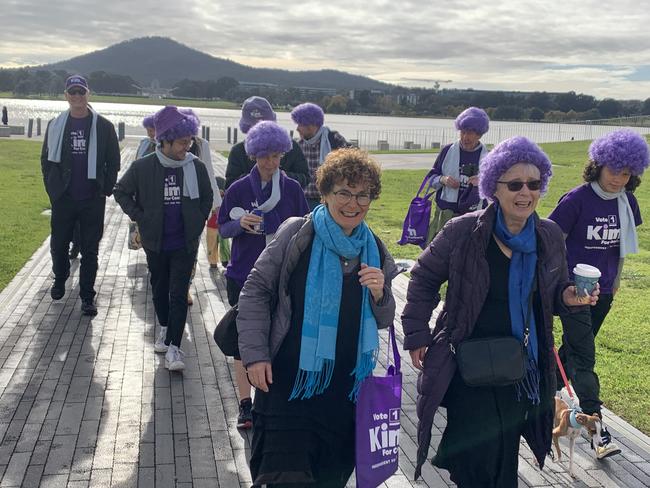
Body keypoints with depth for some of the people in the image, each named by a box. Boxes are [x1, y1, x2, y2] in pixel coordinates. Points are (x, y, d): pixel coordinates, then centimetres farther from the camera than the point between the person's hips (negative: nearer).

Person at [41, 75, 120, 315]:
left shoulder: (103, 126, 0)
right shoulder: (55, 125, 5)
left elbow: (113, 162, 3)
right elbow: (46, 158, 11)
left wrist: (105, 190, -3)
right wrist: (52, 187, 4)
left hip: (93, 199, -2)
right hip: (63, 198, 2)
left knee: (90, 250, 2)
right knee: (59, 244, 12)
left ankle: (87, 295, 10)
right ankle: (59, 280, 39)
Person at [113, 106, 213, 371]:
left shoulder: (196, 167, -6)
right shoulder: (143, 167, -10)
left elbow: (207, 197, 11)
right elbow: (121, 191, 4)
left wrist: (198, 223, 4)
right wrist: (140, 217, -3)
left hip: (185, 243, -1)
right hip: (155, 242, 1)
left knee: (179, 294, -5)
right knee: (160, 288, 18)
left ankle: (173, 347, -4)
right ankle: (164, 327, 40)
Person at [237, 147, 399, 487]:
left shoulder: (374, 250, 5)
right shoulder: (297, 234, -8)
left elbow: (383, 320, 12)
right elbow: (256, 291, -4)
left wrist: (379, 295, -10)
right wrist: (255, 354, -10)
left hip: (346, 388, 4)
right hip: (288, 380, -4)